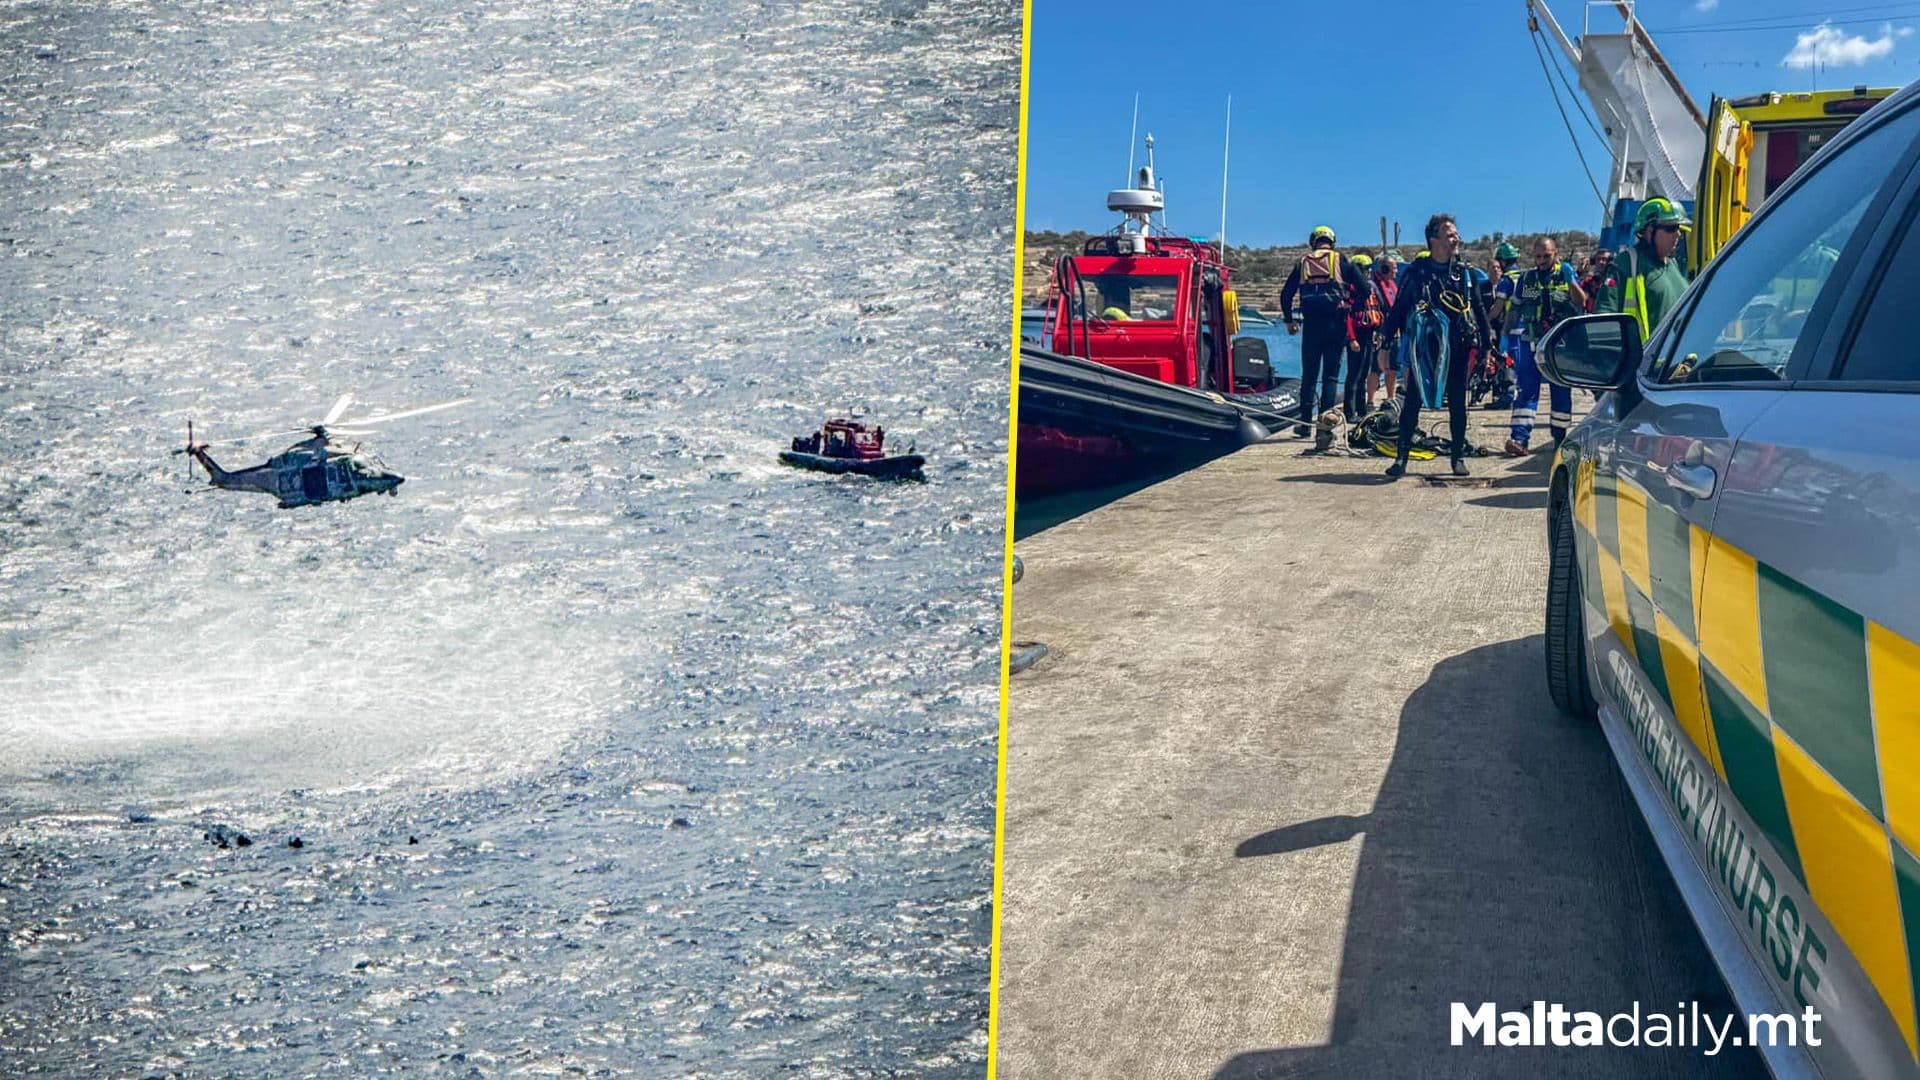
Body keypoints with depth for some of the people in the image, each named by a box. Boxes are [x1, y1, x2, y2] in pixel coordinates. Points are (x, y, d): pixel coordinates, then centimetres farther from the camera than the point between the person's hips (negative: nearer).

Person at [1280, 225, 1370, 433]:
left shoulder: (1303, 263, 12)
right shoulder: (1342, 260, 7)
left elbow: (1286, 294, 9)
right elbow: (1363, 287, 0)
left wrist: (1289, 320, 19)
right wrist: (1352, 310, 12)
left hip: (1311, 323, 1)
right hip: (1336, 322, -1)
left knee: (1309, 374, 9)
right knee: (1331, 374, 4)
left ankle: (1305, 421, 9)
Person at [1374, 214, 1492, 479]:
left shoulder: (1464, 271, 8)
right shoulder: (1417, 271, 0)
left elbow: (1478, 308, 13)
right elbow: (1398, 308, 2)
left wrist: (1487, 344, 12)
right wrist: (1385, 343, -2)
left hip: (1457, 346, 2)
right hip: (1422, 346, -2)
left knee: (1457, 402, 7)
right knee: (1412, 400, -5)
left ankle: (1459, 456, 18)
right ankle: (1401, 458, -2)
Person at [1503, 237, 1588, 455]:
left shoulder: (1566, 274, 4)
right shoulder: (1526, 278, 10)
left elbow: (1581, 303, -6)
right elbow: (1515, 309, 18)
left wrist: (1571, 280, -19)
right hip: (1530, 341, 1)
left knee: (1561, 391, 6)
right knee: (1526, 390, -8)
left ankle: (1560, 438, 17)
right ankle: (1519, 437, -16)